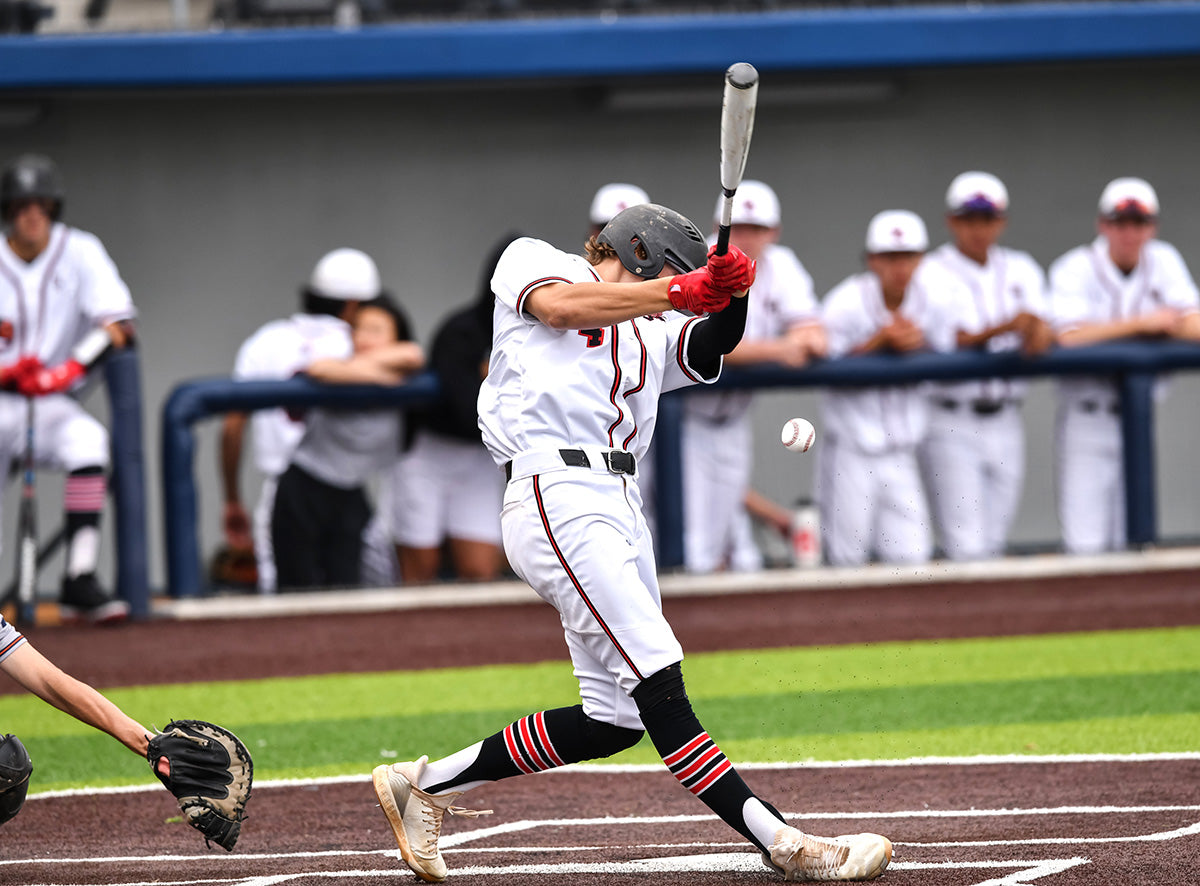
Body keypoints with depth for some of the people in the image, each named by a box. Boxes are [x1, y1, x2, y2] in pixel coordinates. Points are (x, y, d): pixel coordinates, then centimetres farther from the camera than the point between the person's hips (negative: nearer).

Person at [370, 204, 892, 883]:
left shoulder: (651, 335, 28)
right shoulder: (531, 261, 12)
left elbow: (712, 345, 9)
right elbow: (560, 305, -11)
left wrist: (731, 293, -12)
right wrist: (680, 291, -18)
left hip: (620, 508, 9)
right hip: (556, 491, -9)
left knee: (616, 717, 5)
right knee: (658, 684, -16)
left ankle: (425, 783, 18)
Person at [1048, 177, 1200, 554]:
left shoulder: (1163, 262, 7)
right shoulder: (1075, 269, -7)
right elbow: (1069, 336, -23)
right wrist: (1141, 324, -20)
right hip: (1087, 419, -5)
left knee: (1131, 543, 6)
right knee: (1086, 543, -10)